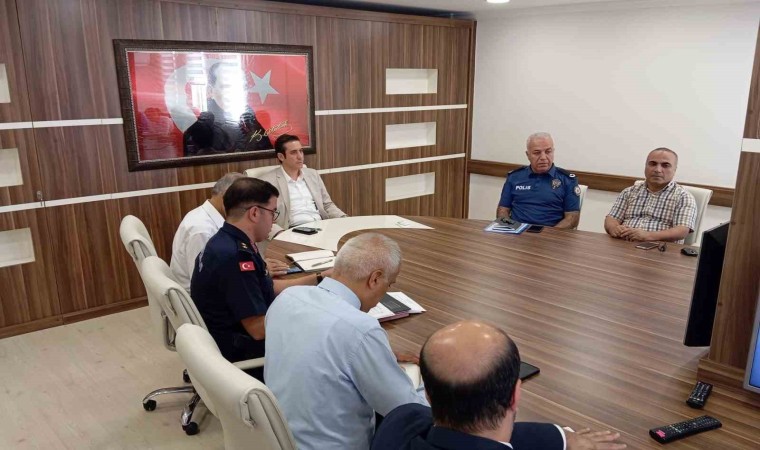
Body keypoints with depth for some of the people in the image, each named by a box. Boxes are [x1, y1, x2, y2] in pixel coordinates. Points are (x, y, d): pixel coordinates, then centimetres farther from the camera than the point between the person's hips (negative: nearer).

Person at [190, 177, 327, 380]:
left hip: (231, 336, 9)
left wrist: (318, 279, 11)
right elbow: (259, 329, -28)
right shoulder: (235, 255, -29)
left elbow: (268, 288, 11)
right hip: (239, 354, -9)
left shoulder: (228, 242, 2)